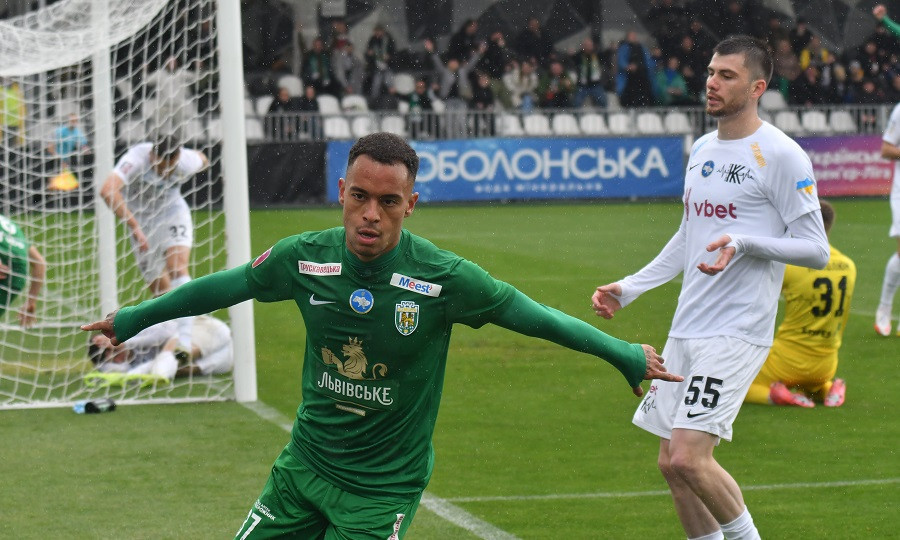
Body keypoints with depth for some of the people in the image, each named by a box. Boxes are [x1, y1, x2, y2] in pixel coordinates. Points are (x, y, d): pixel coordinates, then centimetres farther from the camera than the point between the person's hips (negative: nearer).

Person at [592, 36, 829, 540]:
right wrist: (629, 288, 22)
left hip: (737, 333, -8)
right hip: (687, 328, 8)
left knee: (688, 457, -17)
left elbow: (816, 249, -11)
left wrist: (743, 243, -24)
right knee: (672, 464, 8)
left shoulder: (780, 154, -10)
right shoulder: (702, 149, 14)